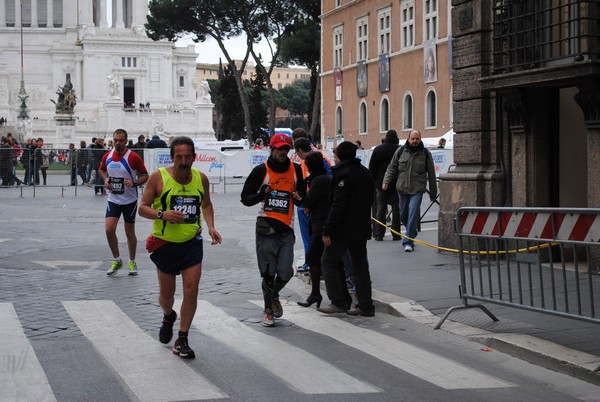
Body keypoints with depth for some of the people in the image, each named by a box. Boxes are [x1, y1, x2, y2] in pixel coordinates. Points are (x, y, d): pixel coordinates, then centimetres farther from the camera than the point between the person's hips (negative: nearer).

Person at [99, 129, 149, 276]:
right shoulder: (107, 156, 1)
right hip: (113, 199, 3)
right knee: (109, 229, -10)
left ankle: (132, 262, 23)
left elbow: (145, 175, -7)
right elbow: (101, 169, 20)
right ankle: (116, 260, 8)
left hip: (130, 200, -3)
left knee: (130, 232, 7)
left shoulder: (133, 157, -12)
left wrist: (134, 183, -25)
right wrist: (105, 179, 0)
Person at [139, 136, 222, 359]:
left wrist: (211, 227, 1)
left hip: (192, 242, 2)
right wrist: (163, 214, -26)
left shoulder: (201, 179, -1)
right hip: (165, 244, -2)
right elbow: (143, 208, -8)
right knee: (166, 294, 10)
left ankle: (182, 340, 4)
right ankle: (168, 317, 46)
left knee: (191, 291, -7)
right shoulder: (158, 177, -12)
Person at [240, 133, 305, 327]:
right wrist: (263, 193, -18)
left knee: (285, 272, -3)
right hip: (266, 227, -3)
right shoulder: (261, 170, -2)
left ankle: (274, 296, 29)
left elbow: (303, 197, 19)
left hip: (287, 229, 3)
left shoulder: (295, 170, 8)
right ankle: (268, 309, 20)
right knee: (268, 272, 0)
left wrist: (298, 198, -5)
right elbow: (245, 198, 0)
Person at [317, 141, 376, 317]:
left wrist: (328, 230, -20)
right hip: (362, 228, 8)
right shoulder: (365, 173, 12)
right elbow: (370, 200, 19)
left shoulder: (344, 174, -16)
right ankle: (365, 305, 10)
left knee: (329, 262, 3)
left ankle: (339, 302, -2)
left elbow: (338, 205, -21)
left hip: (343, 229, -8)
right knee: (360, 265, 11)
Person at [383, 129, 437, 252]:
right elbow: (392, 167, 10)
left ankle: (408, 241, -11)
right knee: (403, 214, 11)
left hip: (417, 189, -3)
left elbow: (431, 174, 7)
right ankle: (411, 234, 34)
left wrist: (433, 193, 8)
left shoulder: (425, 153, 2)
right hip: (402, 188, 3)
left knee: (413, 214, -13)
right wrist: (386, 181, -6)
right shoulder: (401, 151, 4)